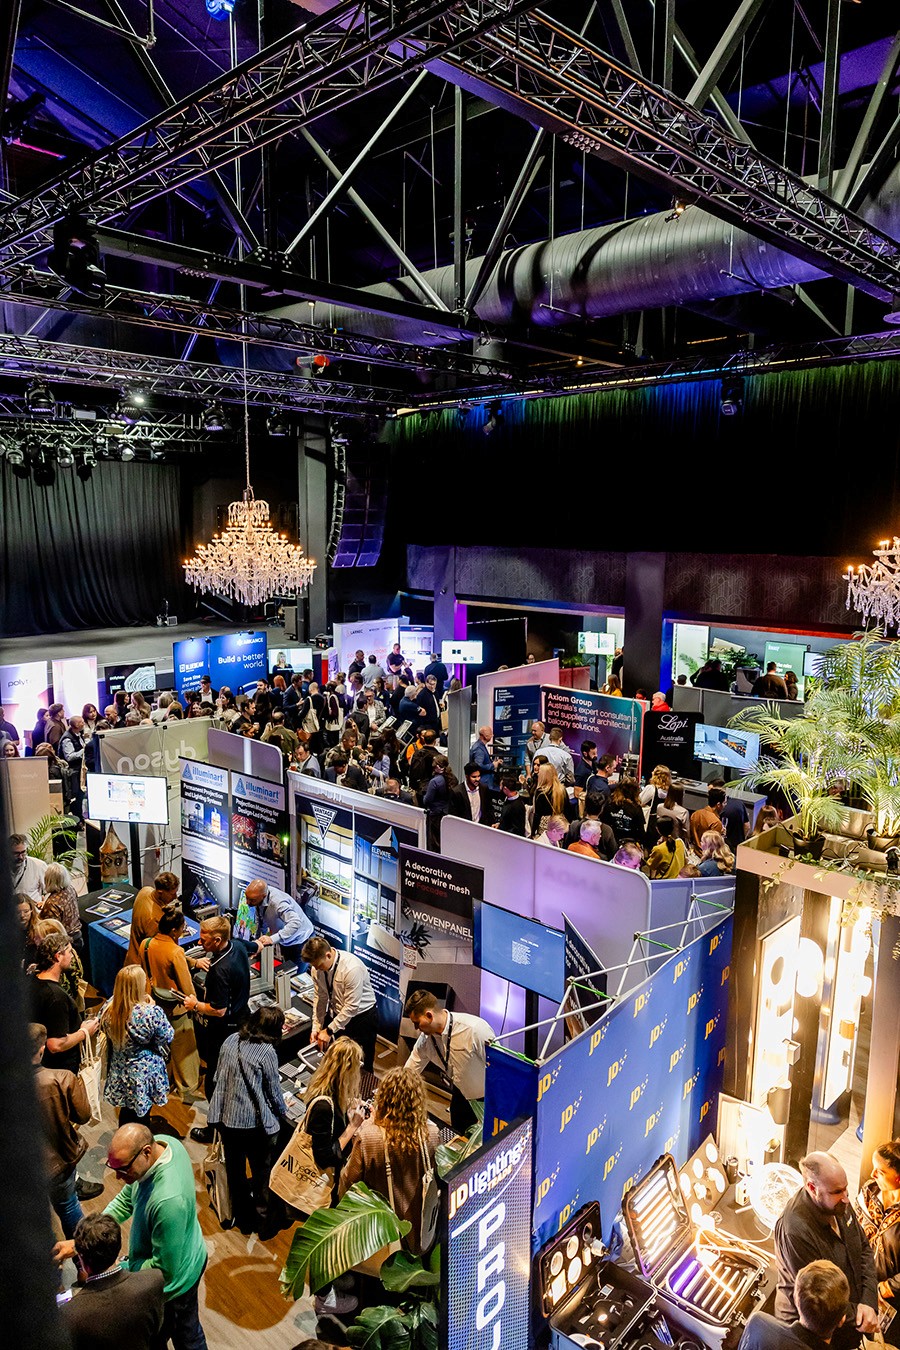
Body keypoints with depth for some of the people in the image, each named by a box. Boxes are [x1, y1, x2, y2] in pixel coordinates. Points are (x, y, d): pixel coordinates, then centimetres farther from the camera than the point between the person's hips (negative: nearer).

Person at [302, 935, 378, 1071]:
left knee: (362, 1067, 4)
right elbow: (320, 998, -2)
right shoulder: (316, 968, -12)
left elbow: (351, 1007, -27)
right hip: (337, 1014, 5)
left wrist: (329, 1031, -22)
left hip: (361, 1017, -5)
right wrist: (316, 1027, -6)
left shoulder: (352, 968, -32)